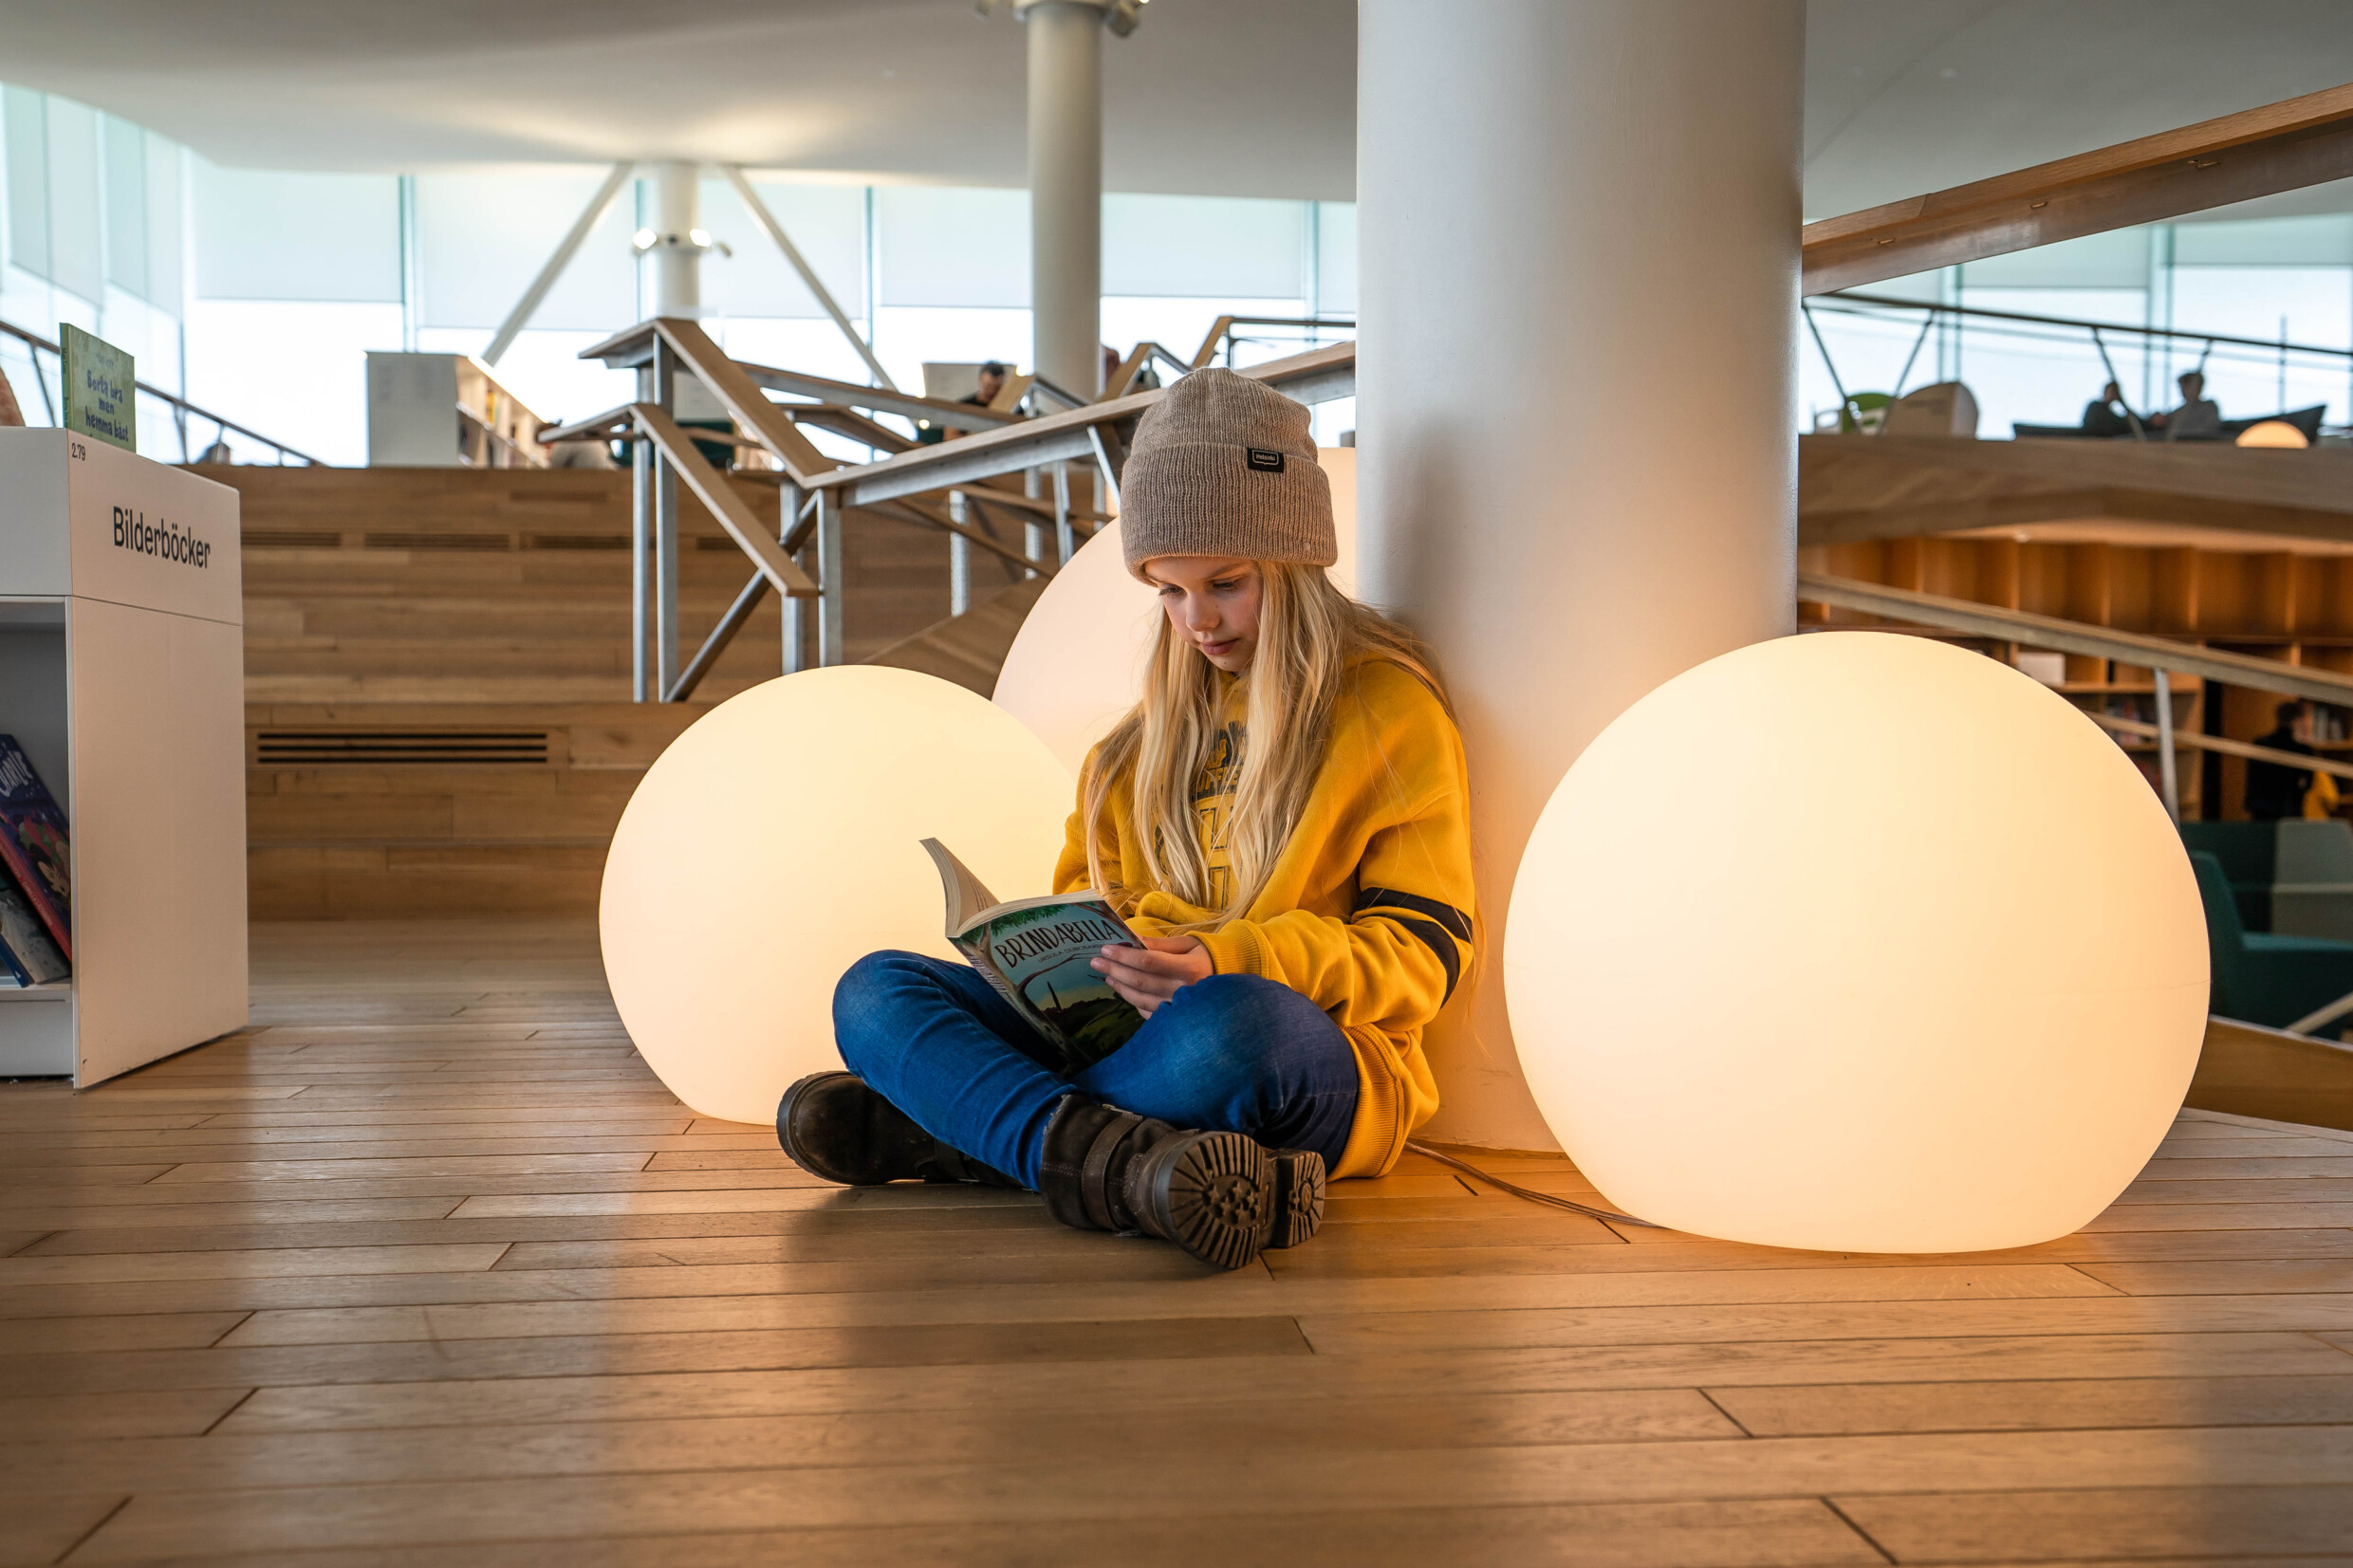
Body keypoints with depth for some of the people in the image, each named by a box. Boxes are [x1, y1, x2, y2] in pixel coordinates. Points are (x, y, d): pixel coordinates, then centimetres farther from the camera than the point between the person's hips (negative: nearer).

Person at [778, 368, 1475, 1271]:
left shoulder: (1391, 708, 0)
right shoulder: (1169, 712, 20)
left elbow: (1423, 954, -5)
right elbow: (1094, 879, 25)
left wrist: (1237, 960, -21)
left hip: (1323, 1073, -6)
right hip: (1126, 1025, 6)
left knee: (1229, 1024, -42)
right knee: (874, 990, -12)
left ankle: (946, 1128, -25)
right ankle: (1114, 1159, -35)